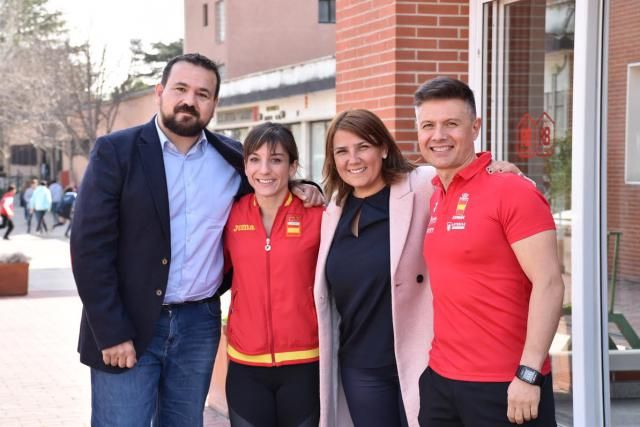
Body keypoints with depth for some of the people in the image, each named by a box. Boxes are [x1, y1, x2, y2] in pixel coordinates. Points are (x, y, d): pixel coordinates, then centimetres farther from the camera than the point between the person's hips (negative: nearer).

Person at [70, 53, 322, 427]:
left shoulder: (232, 158, 5)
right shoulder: (116, 152, -5)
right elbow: (91, 245, -9)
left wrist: (301, 189, -1)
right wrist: (112, 333, -14)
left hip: (199, 324, 4)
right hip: (127, 326, -3)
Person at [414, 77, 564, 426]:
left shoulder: (511, 191, -11)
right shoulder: (433, 200, 10)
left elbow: (549, 284, -15)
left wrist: (529, 373, -20)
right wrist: (436, 360, 8)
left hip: (505, 385, -7)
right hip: (439, 379, 7)